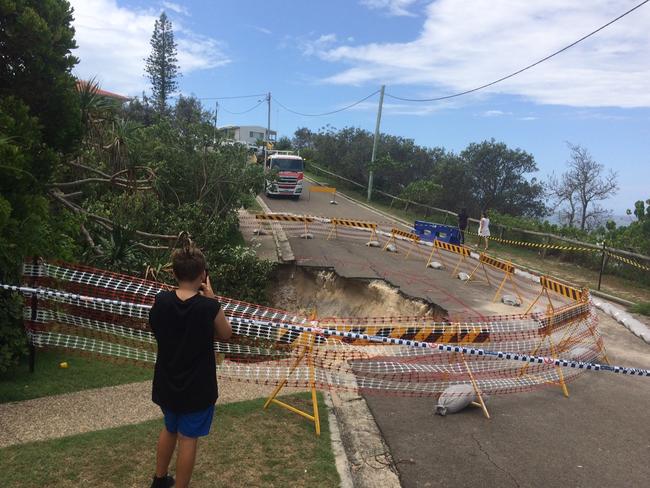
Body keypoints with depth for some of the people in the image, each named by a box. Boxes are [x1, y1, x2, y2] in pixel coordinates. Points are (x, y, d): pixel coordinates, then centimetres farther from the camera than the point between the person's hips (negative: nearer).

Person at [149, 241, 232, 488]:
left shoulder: (161, 301, -11)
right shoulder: (208, 307, -23)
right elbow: (225, 334, -5)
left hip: (167, 382, 5)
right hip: (197, 386, -5)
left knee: (169, 428, 27)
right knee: (188, 438, 11)